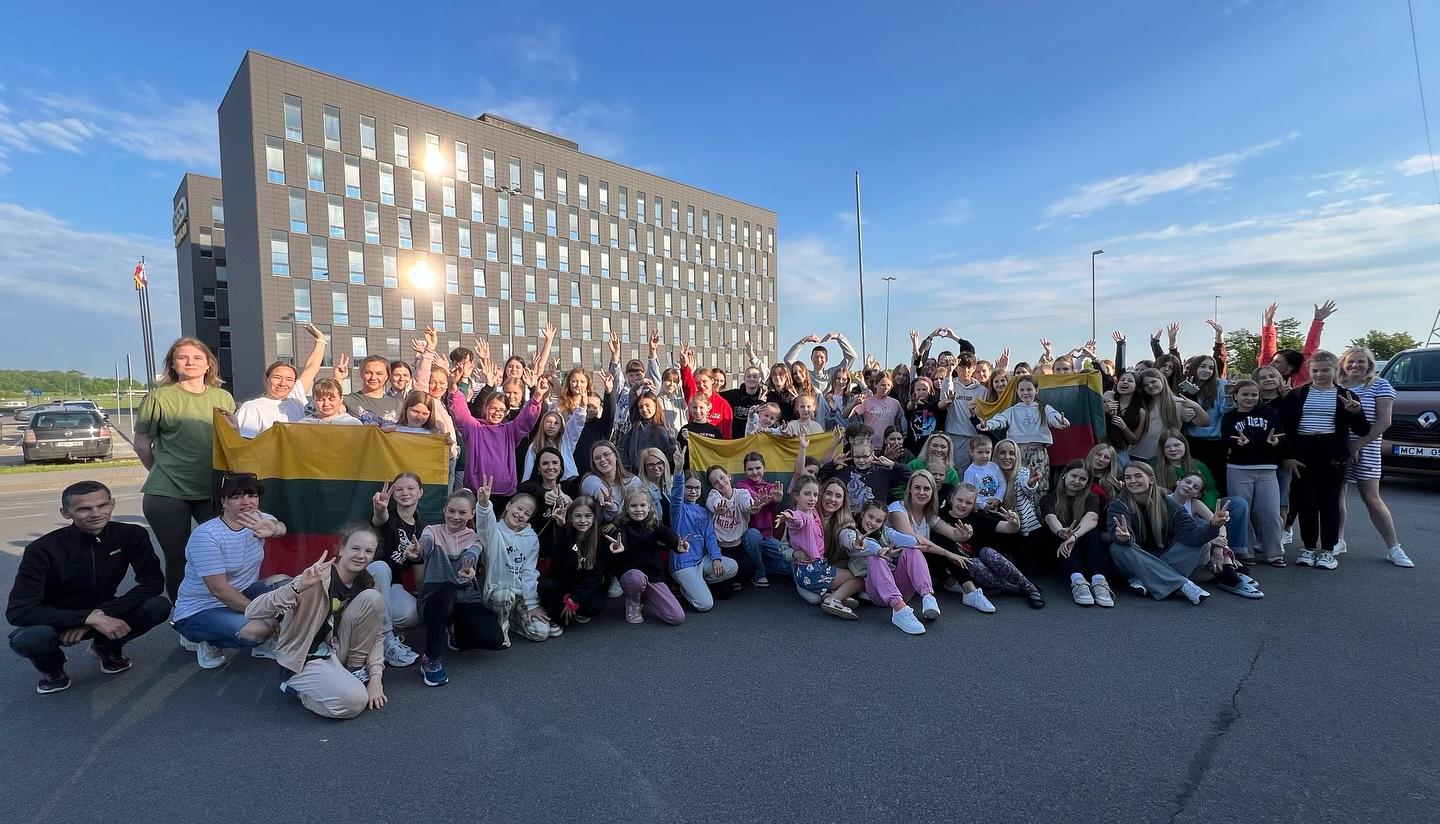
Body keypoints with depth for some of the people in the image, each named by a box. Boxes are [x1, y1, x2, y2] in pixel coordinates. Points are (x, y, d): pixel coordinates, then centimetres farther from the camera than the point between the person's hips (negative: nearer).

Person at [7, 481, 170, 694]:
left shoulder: (132, 535, -16)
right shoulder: (43, 549, -21)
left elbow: (153, 582, -16)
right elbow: (18, 611, -25)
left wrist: (100, 613, -28)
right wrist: (90, 618, -36)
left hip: (103, 614, 1)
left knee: (159, 606, -26)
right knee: (27, 638, -34)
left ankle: (107, 646, 6)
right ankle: (52, 667, 3)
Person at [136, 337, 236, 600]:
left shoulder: (224, 398, 7)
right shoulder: (160, 397, -3)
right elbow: (142, 443, 3)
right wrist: (163, 471, 7)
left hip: (213, 490, 3)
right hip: (167, 493, -2)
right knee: (177, 557, 8)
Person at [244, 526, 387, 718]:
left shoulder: (364, 585, -4)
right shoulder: (316, 579, -22)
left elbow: (376, 634, -3)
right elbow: (252, 612, -31)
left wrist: (375, 678, -15)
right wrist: (298, 586, -48)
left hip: (336, 652, 5)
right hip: (304, 659, -5)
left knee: (373, 598, -18)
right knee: (354, 700, -29)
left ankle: (356, 668, -2)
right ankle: (297, 686, 1)